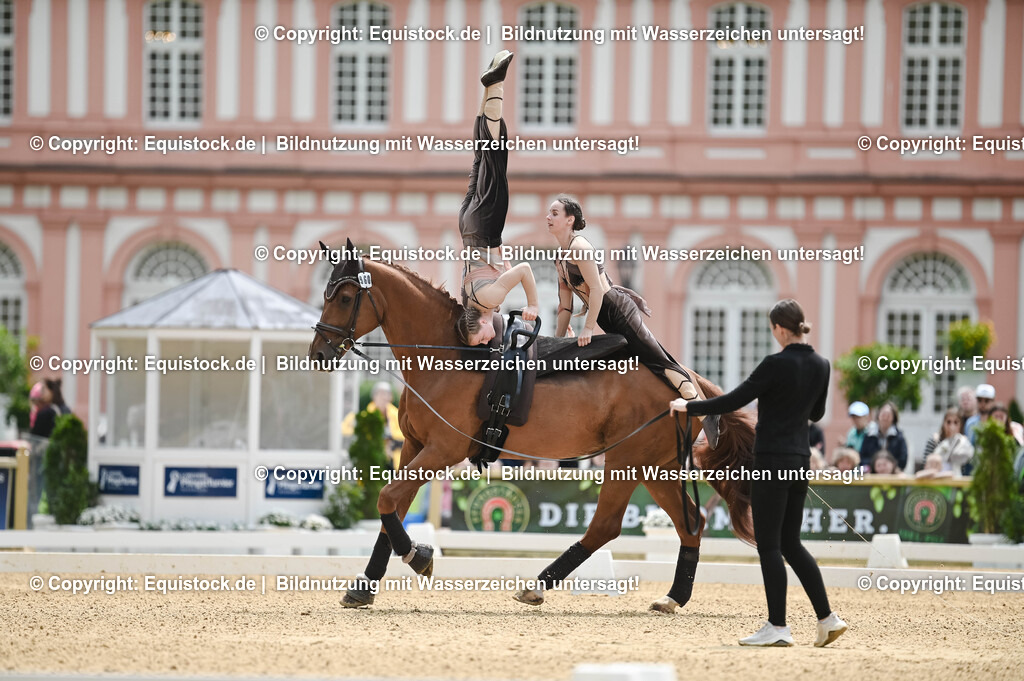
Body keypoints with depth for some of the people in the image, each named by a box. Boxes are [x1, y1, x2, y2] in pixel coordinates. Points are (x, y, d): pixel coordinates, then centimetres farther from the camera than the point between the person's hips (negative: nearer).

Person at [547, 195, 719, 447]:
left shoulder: (579, 247, -14)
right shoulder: (560, 258, 14)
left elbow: (597, 289, -20)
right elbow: (566, 305, 18)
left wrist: (588, 329, -19)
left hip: (619, 311, -10)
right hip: (608, 319, 10)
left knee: (660, 361, -13)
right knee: (656, 361, 10)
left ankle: (705, 414, -15)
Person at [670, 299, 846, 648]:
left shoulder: (776, 365, -16)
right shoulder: (821, 365, 6)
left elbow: (733, 401, -13)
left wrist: (688, 406, -2)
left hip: (772, 462, -8)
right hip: (800, 460, 8)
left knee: (769, 545, -1)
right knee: (791, 543, 15)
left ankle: (778, 627, 0)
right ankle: (827, 619, 10)